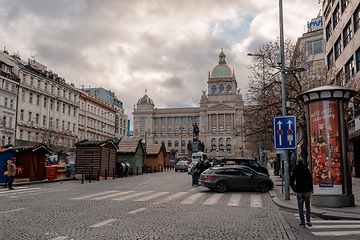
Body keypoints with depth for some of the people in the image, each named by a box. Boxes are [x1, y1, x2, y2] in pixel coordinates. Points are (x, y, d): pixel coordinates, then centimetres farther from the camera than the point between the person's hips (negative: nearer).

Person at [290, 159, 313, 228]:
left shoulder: (295, 170, 3)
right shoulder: (306, 169, 3)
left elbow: (291, 180, -1)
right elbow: (310, 179, -3)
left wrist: (294, 189, 5)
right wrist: (310, 189, 3)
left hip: (299, 191, -1)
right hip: (307, 190, 1)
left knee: (300, 207, 5)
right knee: (307, 206, 14)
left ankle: (302, 223, 2)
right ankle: (308, 220, 1)